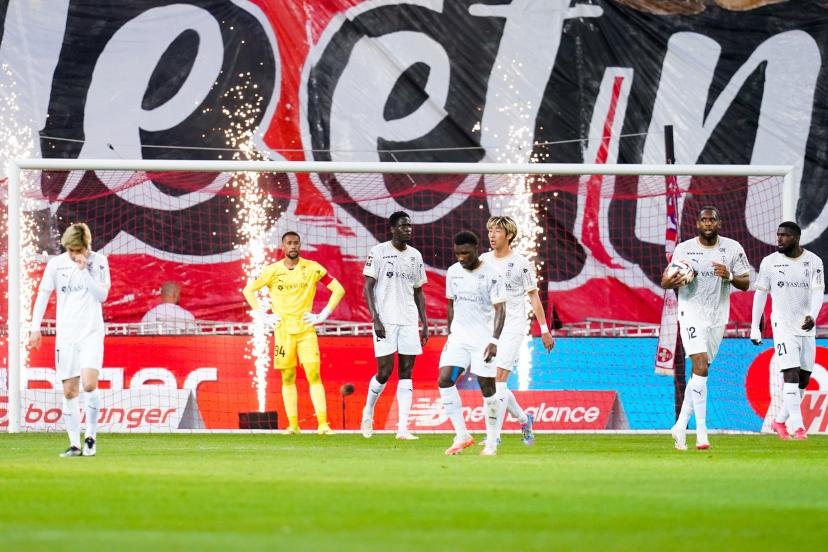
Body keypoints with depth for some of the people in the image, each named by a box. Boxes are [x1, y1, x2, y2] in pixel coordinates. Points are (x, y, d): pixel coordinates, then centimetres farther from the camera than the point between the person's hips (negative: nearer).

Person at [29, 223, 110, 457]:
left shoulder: (98, 262, 0)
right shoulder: (56, 264, 3)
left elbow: (102, 295, -8)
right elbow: (43, 295, 7)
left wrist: (84, 270, -15)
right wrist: (35, 328, 3)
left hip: (92, 333, -2)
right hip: (66, 336, 2)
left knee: (89, 383, -19)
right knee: (69, 391, 1)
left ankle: (91, 436, -2)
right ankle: (75, 444, 6)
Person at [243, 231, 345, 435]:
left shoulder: (312, 268, 0)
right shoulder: (272, 271, 2)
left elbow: (338, 289, 4)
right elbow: (248, 290, 11)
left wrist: (323, 316, -2)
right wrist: (263, 315, 3)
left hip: (306, 329, -1)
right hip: (283, 330, 1)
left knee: (314, 375, -10)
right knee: (288, 378, 2)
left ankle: (323, 424, -14)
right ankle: (292, 424, 6)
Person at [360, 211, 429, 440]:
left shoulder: (415, 256, 12)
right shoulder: (378, 252, -3)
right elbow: (368, 288, -4)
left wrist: (425, 323, 10)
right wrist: (375, 318, -14)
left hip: (409, 321, 4)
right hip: (385, 321, -4)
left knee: (406, 373, -2)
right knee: (385, 372, -7)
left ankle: (403, 427, -5)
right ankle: (368, 413, 19)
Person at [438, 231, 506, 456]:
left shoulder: (491, 275, -12)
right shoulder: (453, 272, 6)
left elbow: (500, 310, -16)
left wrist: (494, 340, -26)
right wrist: (450, 334, 16)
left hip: (483, 340, -5)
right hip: (459, 337, 5)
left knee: (487, 388, -3)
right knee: (444, 380, -12)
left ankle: (491, 443, 8)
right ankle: (462, 435, -7)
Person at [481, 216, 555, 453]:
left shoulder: (521, 264, -6)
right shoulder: (483, 260, 8)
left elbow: (534, 297, 0)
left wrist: (544, 330, -1)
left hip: (513, 327, -6)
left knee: (498, 380, -15)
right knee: (493, 384, 7)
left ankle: (494, 437, -16)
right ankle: (524, 419, 31)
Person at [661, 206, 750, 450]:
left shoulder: (732, 248, 1)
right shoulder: (684, 249, -3)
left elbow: (746, 283, 3)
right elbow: (665, 282, 2)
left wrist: (729, 276, -18)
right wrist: (671, 281, -22)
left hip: (718, 317, 3)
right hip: (692, 313, -3)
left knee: (699, 372, 9)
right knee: (701, 367, -18)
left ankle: (681, 426, 22)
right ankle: (701, 431, -19)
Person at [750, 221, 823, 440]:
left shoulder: (813, 262, -1)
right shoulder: (770, 262, -1)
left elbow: (817, 292, -9)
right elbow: (760, 294, 5)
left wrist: (812, 316, -28)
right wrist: (754, 328, 4)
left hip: (806, 327, 3)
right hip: (783, 326, -3)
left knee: (803, 379, 7)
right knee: (791, 374, -15)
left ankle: (780, 421, 24)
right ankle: (798, 427, -19)